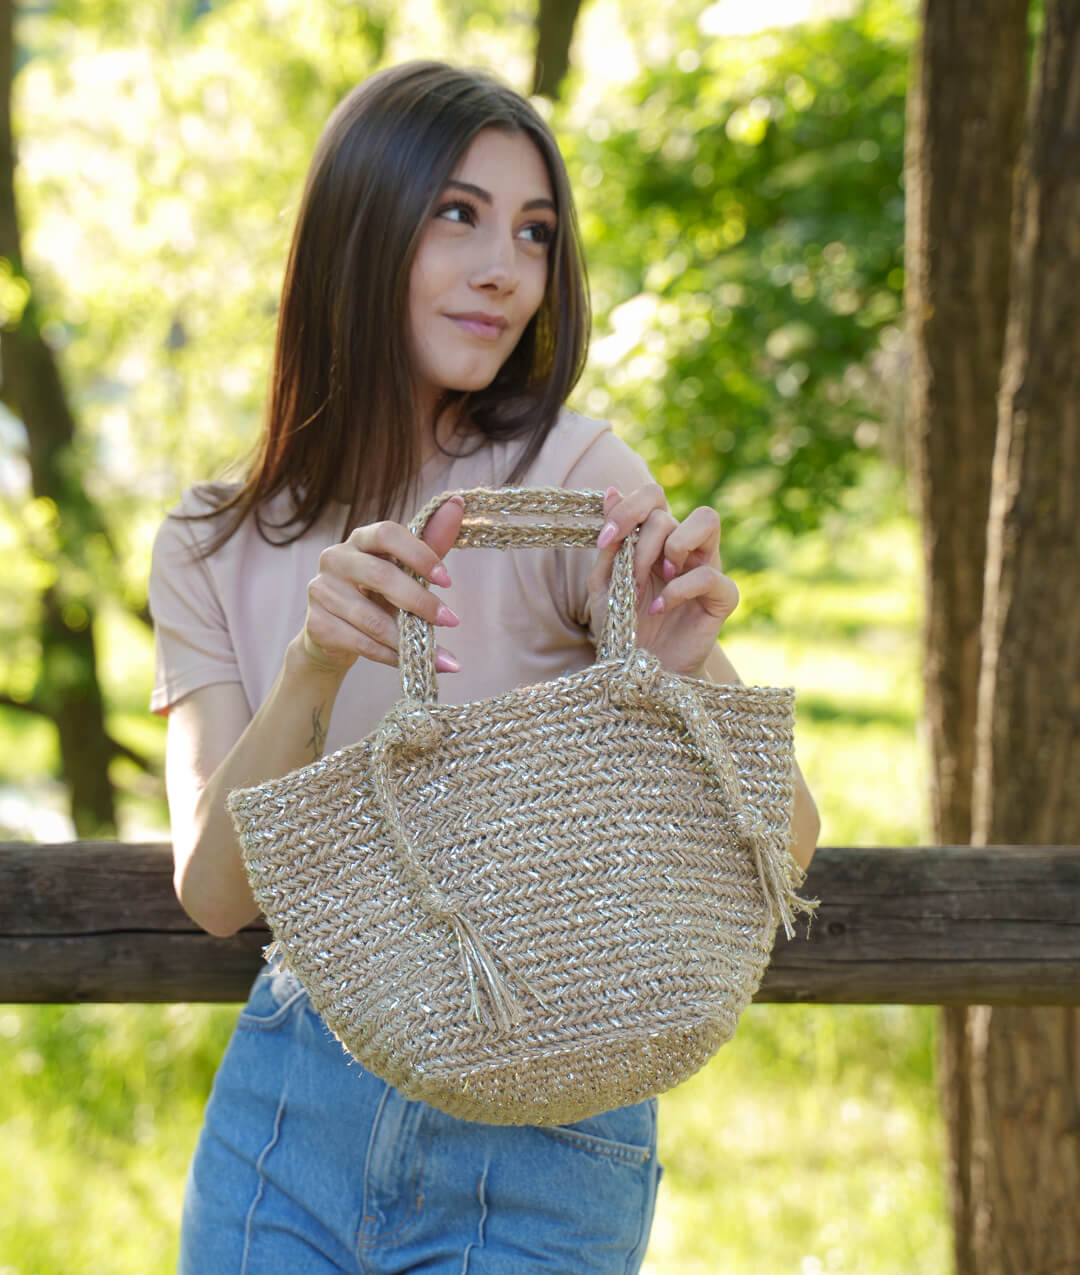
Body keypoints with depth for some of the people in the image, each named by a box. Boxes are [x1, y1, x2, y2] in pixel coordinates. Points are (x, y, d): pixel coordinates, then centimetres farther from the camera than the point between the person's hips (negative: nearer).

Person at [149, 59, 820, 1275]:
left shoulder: (575, 481, -10)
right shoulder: (212, 549, 1)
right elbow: (215, 889, -10)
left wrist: (689, 670, -32)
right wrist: (314, 665, -26)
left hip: (542, 1140, -2)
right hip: (287, 1113, 3)